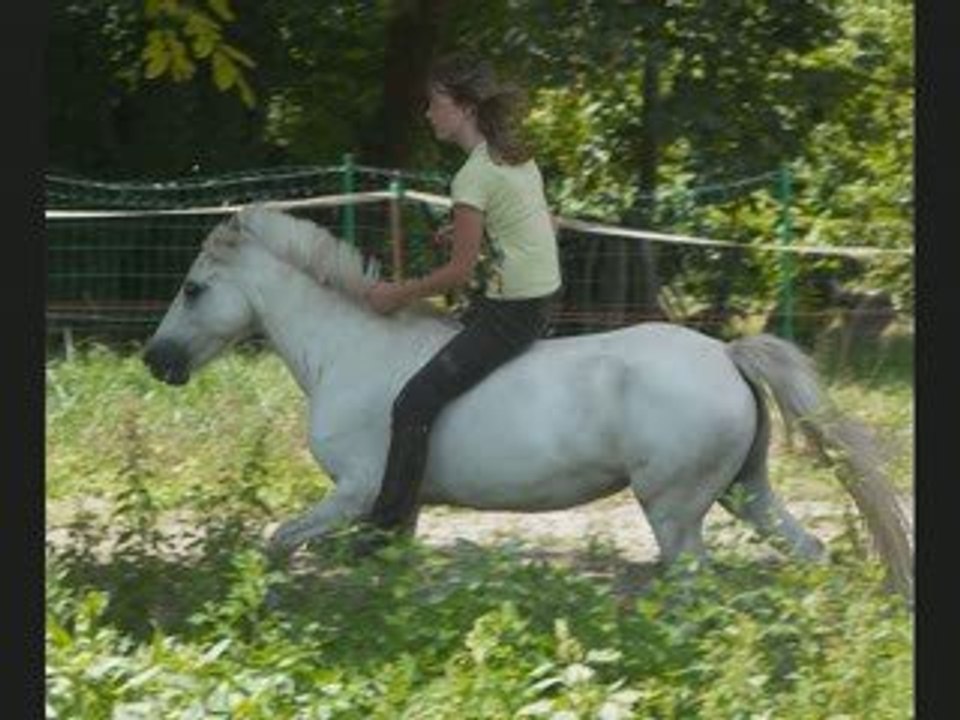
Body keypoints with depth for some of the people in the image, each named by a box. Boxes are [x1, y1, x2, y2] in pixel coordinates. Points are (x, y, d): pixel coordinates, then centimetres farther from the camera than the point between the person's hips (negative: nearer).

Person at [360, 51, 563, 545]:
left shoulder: (475, 176, -18)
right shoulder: (518, 156, 9)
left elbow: (460, 272, -17)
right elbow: (547, 223, 21)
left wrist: (396, 295, -5)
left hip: (510, 313, -10)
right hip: (543, 298, 10)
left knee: (414, 404, -12)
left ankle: (390, 521, -11)